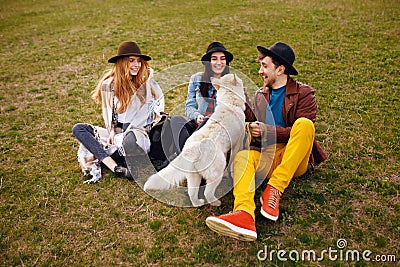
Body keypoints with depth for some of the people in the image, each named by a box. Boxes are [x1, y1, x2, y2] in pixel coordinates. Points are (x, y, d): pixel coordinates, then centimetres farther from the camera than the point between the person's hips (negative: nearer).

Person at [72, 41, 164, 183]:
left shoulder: (147, 82, -2)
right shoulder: (109, 85, 3)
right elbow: (109, 115, 10)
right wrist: (113, 131, -8)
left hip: (141, 133, -4)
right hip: (117, 134, 4)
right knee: (78, 129, -15)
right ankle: (116, 168, -31)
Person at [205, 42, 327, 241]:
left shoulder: (303, 93, 6)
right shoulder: (260, 95, 21)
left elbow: (303, 130, -6)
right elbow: (254, 124, 20)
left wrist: (267, 131, -15)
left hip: (295, 161, -2)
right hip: (267, 157, 3)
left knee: (304, 124, -30)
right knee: (243, 155, -29)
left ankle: (274, 190, -31)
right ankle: (244, 214, -54)